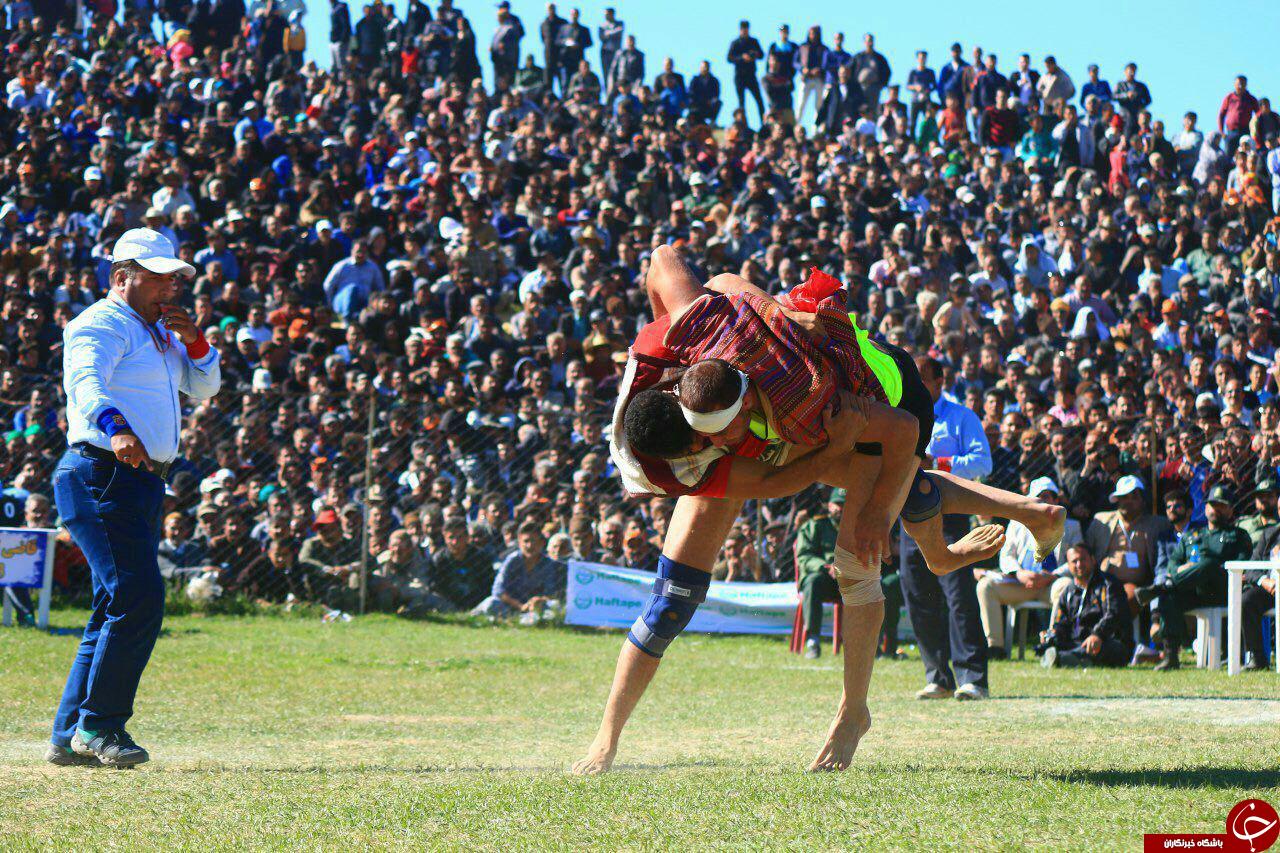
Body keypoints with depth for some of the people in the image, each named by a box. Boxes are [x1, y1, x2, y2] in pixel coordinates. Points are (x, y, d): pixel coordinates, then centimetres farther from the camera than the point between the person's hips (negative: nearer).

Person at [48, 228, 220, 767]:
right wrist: (116, 430, -46)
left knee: (117, 611, 9)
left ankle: (70, 738, 13)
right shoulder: (101, 325, -7)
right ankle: (99, 725, -12)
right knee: (139, 597, -18)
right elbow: (85, 383, -26)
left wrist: (193, 339, 6)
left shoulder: (159, 333, 22)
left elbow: (203, 388, 25)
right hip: (101, 475, -10)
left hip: (142, 481, 10)